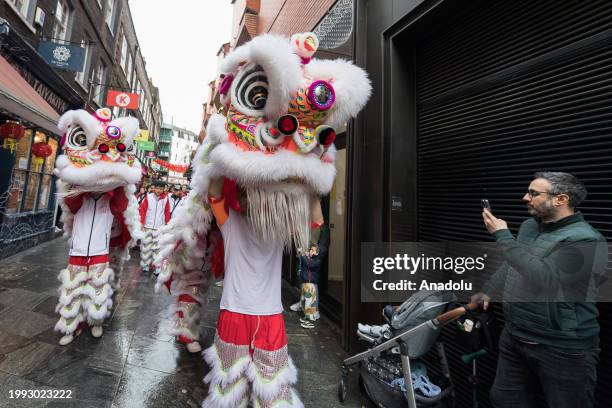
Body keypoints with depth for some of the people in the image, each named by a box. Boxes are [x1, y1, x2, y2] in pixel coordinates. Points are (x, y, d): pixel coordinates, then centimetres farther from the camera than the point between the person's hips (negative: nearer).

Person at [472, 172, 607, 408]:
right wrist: (488, 292, 19)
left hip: (562, 350, -7)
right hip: (513, 338, 7)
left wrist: (502, 236, -26)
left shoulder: (586, 240, -18)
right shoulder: (529, 226, 5)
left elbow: (545, 278, -32)